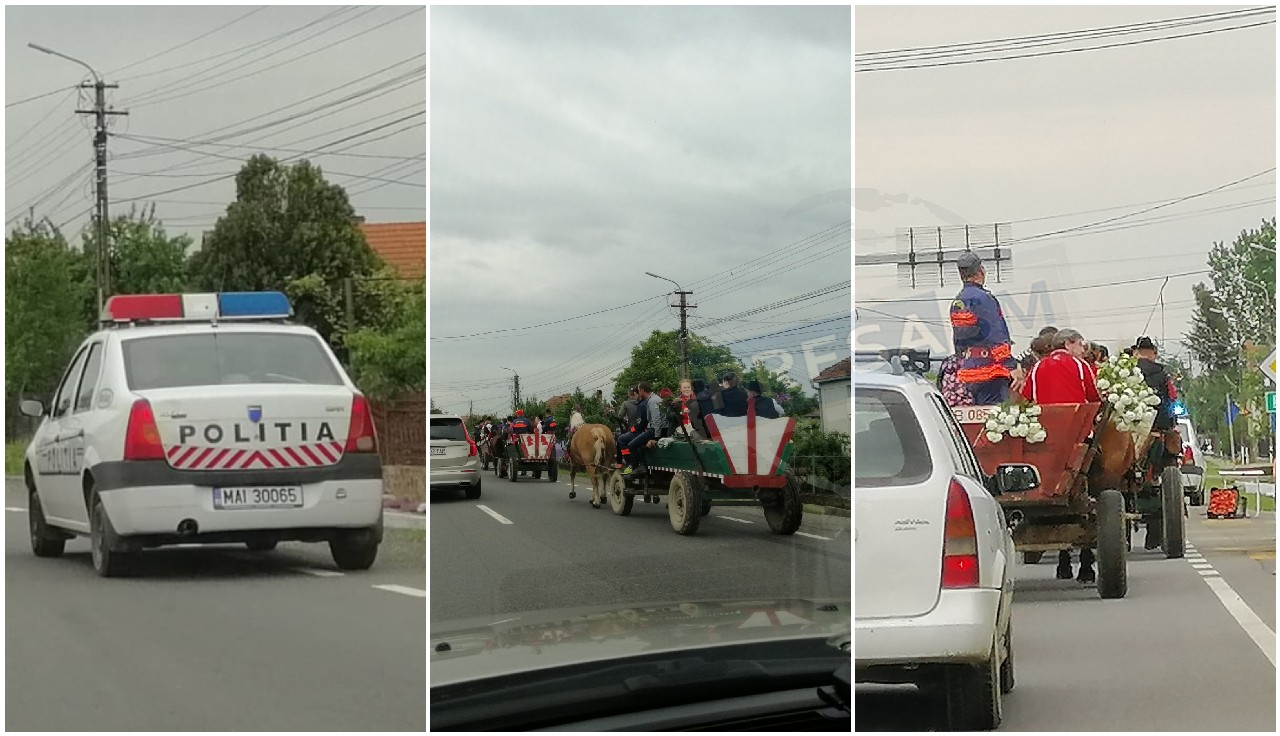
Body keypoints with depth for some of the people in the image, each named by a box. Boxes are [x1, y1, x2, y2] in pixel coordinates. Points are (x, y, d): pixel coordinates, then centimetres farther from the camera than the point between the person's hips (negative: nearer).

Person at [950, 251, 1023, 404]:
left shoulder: (957, 302, 16)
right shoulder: (981, 298, -12)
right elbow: (996, 337, -16)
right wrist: (1012, 365, -15)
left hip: (967, 372, 9)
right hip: (990, 373, -9)